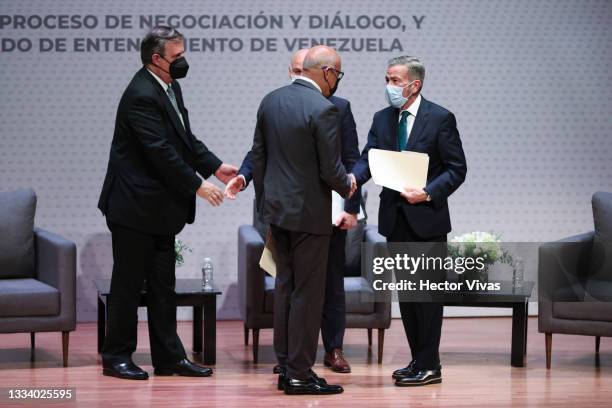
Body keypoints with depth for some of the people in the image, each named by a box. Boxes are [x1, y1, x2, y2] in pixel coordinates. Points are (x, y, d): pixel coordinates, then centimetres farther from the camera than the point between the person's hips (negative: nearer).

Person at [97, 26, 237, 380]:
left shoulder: (170, 88, 10)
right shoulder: (142, 96, -20)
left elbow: (186, 139, 16)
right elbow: (161, 152, -23)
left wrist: (215, 166, 4)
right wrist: (198, 185, -18)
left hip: (160, 208, 9)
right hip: (135, 207, -9)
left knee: (162, 285, 11)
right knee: (128, 283, 0)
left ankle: (169, 356, 17)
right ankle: (117, 356, 10)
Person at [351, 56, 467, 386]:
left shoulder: (440, 119, -7)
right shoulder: (382, 119, 8)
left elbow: (457, 169, -7)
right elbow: (368, 158, -3)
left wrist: (427, 193, -19)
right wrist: (352, 179, -23)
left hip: (427, 219, -6)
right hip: (395, 219, 6)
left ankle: (429, 366, 2)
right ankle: (418, 360, 19)